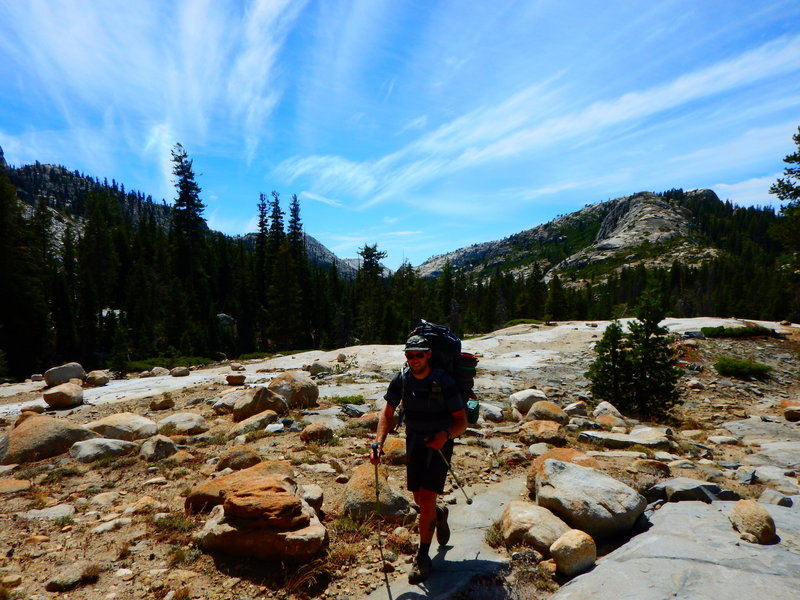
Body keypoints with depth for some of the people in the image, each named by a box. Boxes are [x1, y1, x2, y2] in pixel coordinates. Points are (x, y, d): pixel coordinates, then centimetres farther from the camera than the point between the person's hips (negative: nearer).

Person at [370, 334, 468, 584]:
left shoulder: (444, 382, -21)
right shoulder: (401, 380, -11)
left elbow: (462, 421, -16)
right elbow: (387, 414, -2)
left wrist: (446, 435, -36)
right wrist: (379, 443, -16)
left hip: (439, 444, -4)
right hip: (414, 443, 4)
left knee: (426, 498, -10)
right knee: (419, 499, 14)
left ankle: (423, 558, 10)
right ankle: (439, 515, 49)